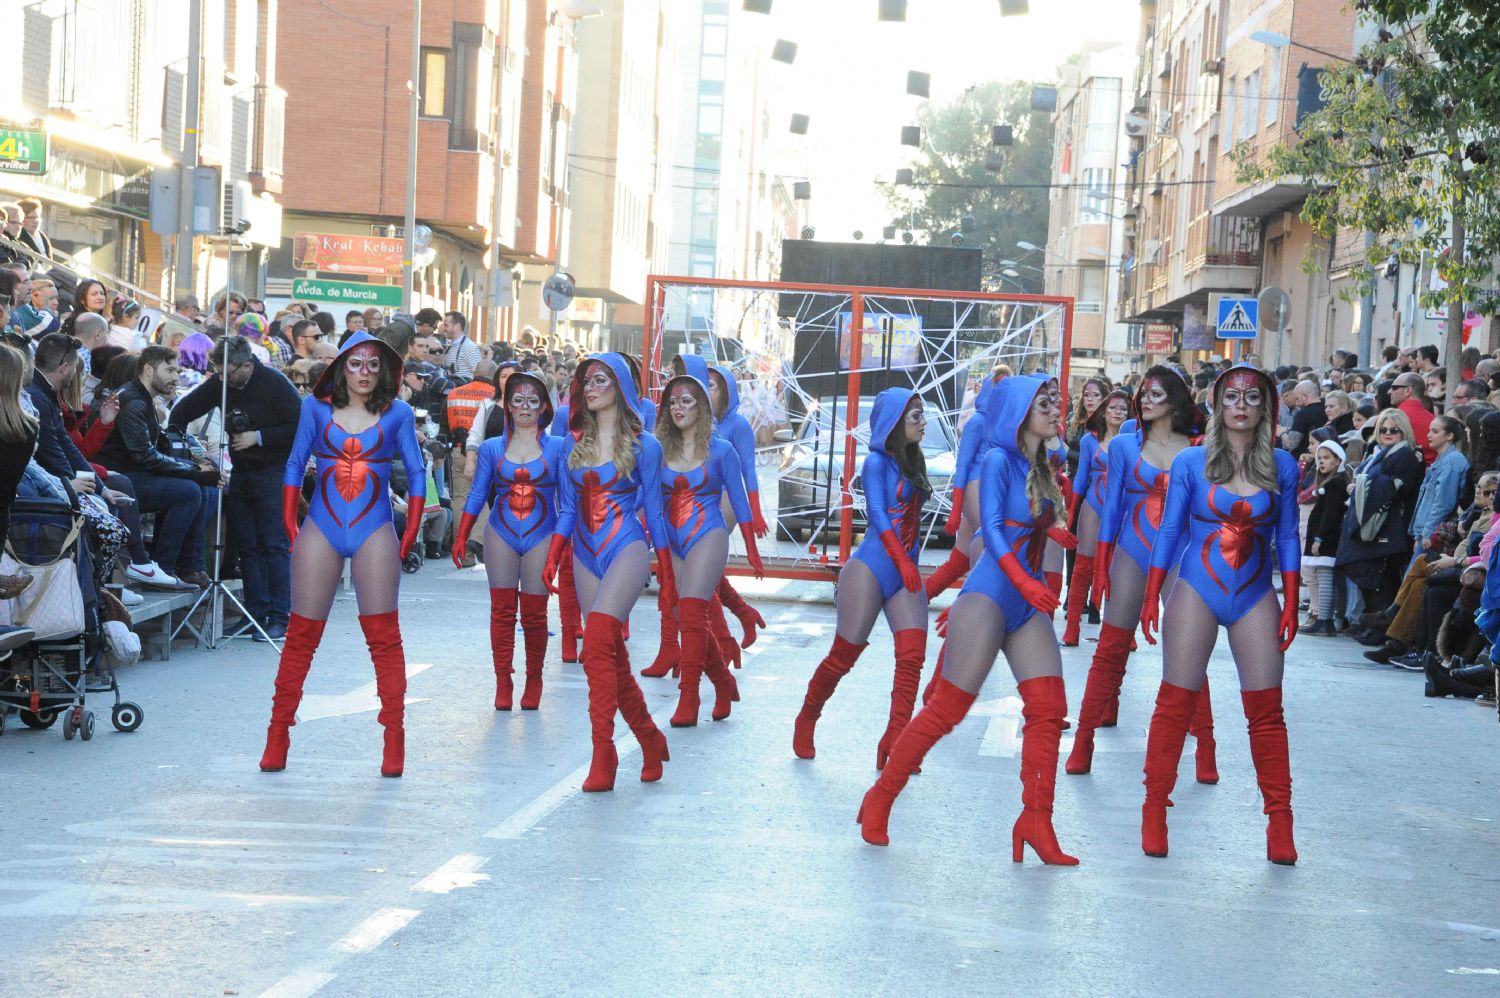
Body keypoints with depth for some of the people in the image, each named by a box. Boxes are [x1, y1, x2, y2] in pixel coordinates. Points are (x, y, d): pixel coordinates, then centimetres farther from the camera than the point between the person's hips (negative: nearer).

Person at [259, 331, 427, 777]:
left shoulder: (397, 413, 4)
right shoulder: (316, 407, 6)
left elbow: (416, 474, 6)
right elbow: (295, 465, 9)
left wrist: (409, 536, 1)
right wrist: (290, 526, 3)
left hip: (374, 534, -1)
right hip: (321, 533, 1)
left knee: (384, 636, -2)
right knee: (301, 635, 3)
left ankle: (394, 736, 0)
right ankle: (278, 732, 9)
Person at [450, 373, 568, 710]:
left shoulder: (558, 448, 2)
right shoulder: (491, 448, 7)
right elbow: (476, 496, 7)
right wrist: (460, 538, 0)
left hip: (541, 537, -1)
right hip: (501, 535, 1)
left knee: (534, 614, 0)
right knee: (502, 610, 0)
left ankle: (534, 682, 14)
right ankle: (502, 682, 6)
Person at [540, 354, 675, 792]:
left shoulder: (642, 445, 0)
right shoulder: (576, 443, 12)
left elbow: (652, 510, 2)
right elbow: (568, 509, 15)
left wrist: (667, 576, 3)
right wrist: (552, 558, 3)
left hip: (626, 550, -5)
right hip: (585, 555, 5)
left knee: (597, 647, -21)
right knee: (613, 656, 6)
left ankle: (603, 754, -22)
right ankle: (650, 739, 21)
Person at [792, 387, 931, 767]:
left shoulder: (913, 462, 14)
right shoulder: (877, 462, -7)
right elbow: (877, 514, -18)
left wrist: (911, 564, 14)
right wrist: (903, 561, -29)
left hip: (906, 572, 6)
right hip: (872, 568, -6)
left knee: (913, 655, -11)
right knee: (844, 655, 2)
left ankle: (892, 745, -12)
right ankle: (805, 721, 24)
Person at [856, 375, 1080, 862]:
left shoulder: (1042, 469, 15)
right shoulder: (999, 460, -9)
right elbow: (992, 529, -19)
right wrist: (1023, 581, -29)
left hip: (1029, 602, 8)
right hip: (990, 595, -8)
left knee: (1048, 708, -3)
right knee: (948, 707, -6)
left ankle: (1036, 821, -1)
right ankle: (880, 797, 6)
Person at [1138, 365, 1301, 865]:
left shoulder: (1282, 466, 3)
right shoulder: (1191, 462, -1)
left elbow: (1287, 538, 7)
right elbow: (1170, 531, 2)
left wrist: (1291, 604, 3)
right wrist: (1151, 597, -1)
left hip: (1255, 598, 1)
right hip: (1197, 594, -1)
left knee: (1266, 710, -1)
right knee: (1175, 703, 0)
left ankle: (1280, 820, 5)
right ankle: (1155, 810, 9)